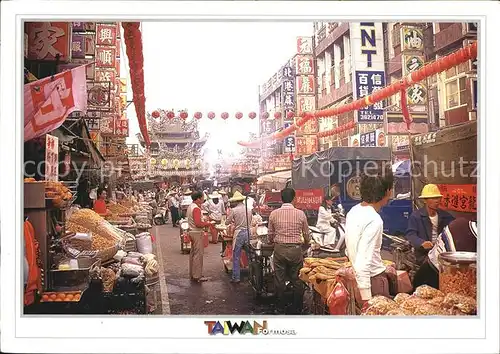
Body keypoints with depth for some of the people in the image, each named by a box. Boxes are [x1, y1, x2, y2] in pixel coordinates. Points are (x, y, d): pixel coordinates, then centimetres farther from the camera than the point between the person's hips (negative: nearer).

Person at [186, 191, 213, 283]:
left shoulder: (190, 207, 12)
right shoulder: (196, 208, -20)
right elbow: (198, 223, -26)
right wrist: (208, 224, -13)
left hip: (192, 232, 10)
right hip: (197, 233, -10)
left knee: (193, 253, 16)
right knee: (198, 254, -5)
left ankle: (192, 274, 24)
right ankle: (197, 276, 0)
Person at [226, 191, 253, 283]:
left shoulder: (234, 210, -9)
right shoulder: (249, 210, 4)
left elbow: (228, 221, 0)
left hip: (238, 234, -4)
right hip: (248, 232, 4)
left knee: (236, 257, 4)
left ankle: (236, 277, 8)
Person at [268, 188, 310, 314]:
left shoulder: (274, 214, -2)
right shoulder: (300, 214, -4)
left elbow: (270, 235, 5)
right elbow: (306, 235, 6)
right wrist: (305, 243, 27)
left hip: (279, 249, 1)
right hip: (295, 249, -1)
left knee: (279, 280, 11)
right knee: (297, 280, 11)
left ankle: (280, 309, 21)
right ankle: (297, 310, 20)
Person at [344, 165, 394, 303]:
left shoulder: (353, 211, 3)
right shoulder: (374, 220, -22)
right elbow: (362, 265, -27)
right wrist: (366, 300, -24)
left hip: (356, 277, 8)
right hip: (374, 280, -8)